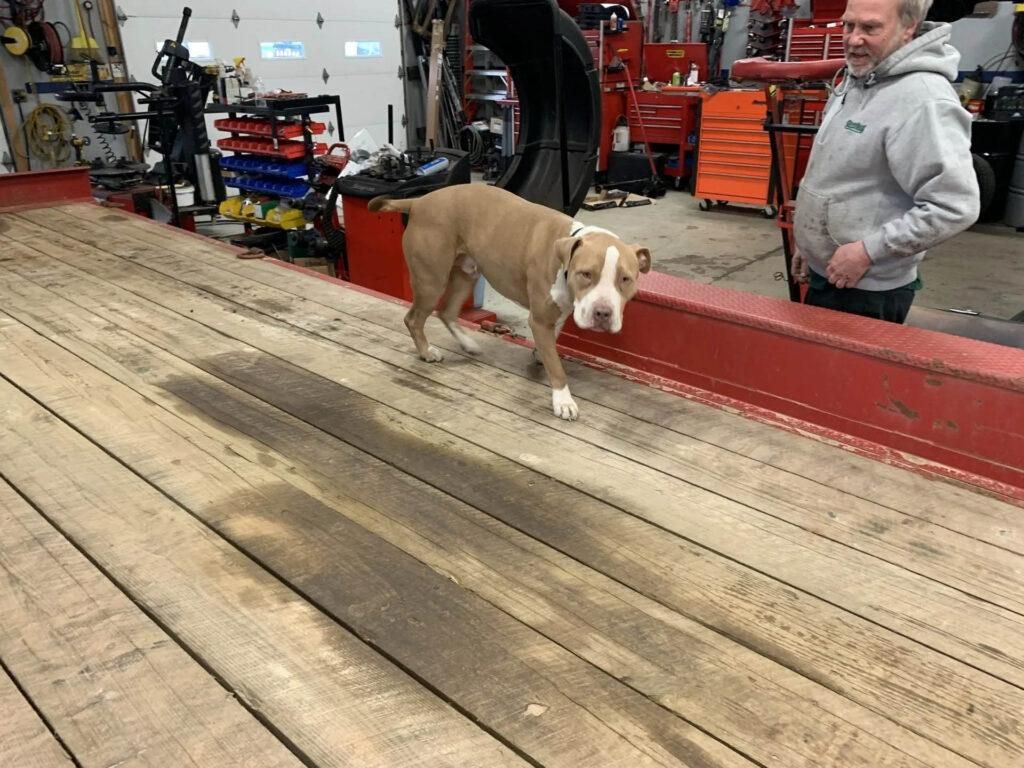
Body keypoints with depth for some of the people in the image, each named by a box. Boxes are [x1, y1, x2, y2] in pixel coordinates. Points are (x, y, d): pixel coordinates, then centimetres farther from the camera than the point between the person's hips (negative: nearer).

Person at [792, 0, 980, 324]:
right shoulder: (856, 78, 8)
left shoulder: (922, 99, -22)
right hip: (826, 274, 9)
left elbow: (954, 206, -27)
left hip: (866, 290, -9)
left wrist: (868, 250, -23)